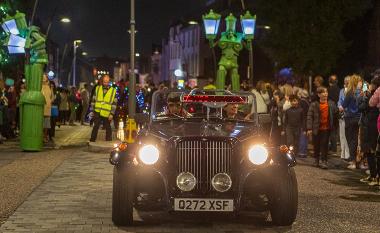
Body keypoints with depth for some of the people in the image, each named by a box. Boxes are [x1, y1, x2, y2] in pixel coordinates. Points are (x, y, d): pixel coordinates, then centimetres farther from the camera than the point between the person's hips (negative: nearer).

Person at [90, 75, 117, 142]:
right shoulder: (98, 88, 8)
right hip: (97, 112, 1)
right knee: (95, 127, 1)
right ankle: (92, 141, 7)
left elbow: (114, 103, 0)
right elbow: (94, 100, 12)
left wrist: (112, 114, -6)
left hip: (107, 114, -1)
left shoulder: (113, 90, 2)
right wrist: (93, 110, 7)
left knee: (108, 128, 7)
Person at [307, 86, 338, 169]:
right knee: (316, 145, 11)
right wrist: (309, 128, -14)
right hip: (316, 129, -1)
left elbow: (335, 113, 13)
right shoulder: (314, 105, -6)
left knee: (324, 145, -3)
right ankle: (317, 160, 30)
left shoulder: (331, 104, 2)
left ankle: (323, 161, 0)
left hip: (326, 128, 1)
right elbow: (309, 116, -8)